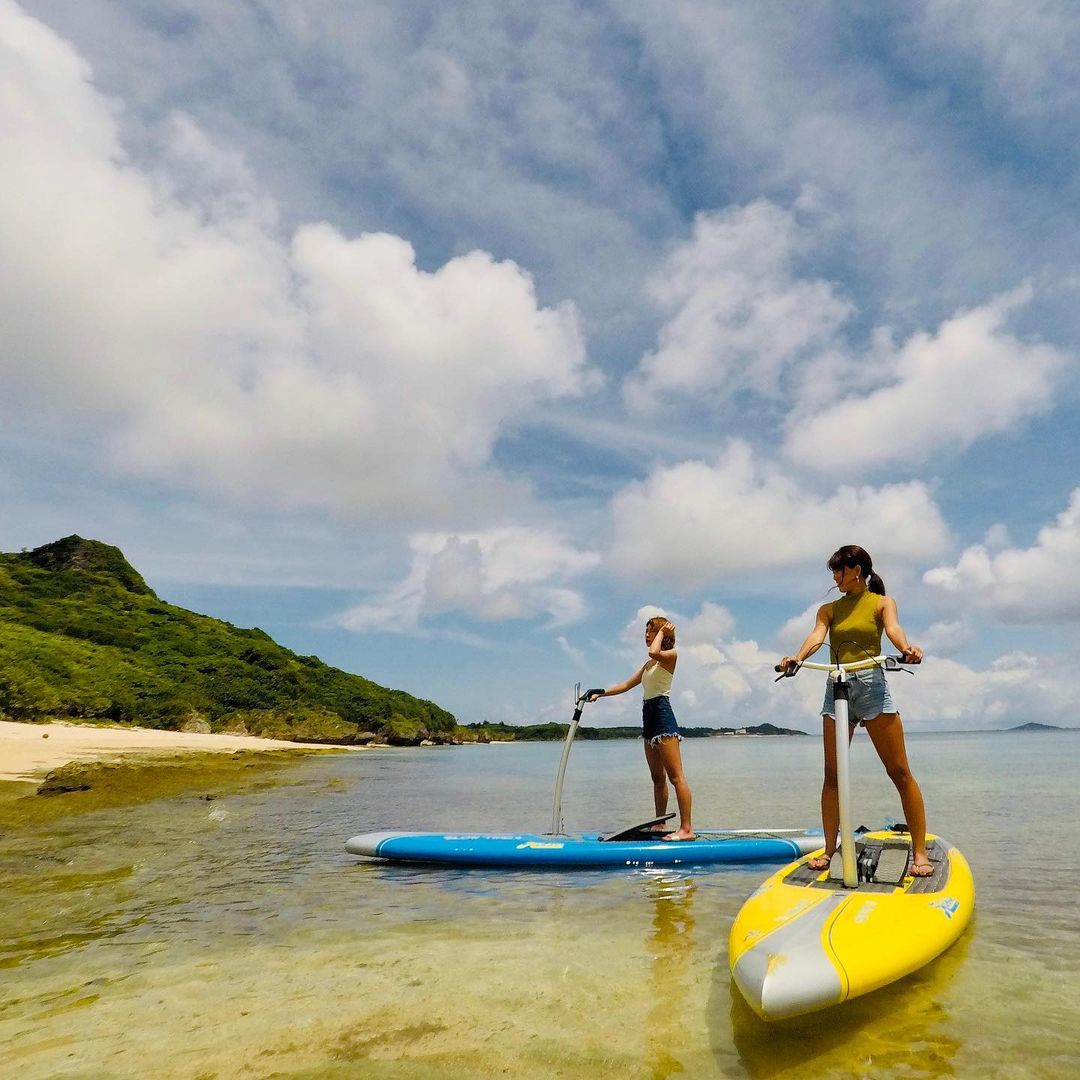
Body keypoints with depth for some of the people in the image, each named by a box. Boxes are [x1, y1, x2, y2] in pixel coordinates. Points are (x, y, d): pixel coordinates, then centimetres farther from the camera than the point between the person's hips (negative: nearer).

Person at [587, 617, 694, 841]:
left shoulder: (671, 655, -3)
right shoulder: (648, 664, 21)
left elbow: (654, 652, -27)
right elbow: (626, 685, 21)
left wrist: (662, 632, -10)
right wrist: (600, 693, 15)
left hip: (663, 715, -9)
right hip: (649, 716, 9)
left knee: (676, 776, -11)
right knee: (658, 777, 12)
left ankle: (686, 829, -11)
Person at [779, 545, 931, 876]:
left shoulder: (881, 602, 7)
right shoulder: (829, 609, 14)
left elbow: (893, 627, -15)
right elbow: (817, 635, -6)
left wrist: (907, 649, -39)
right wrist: (797, 658, -28)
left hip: (871, 685, -3)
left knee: (900, 772, -4)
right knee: (832, 774, 3)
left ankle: (920, 852, 4)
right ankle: (829, 849, 10)